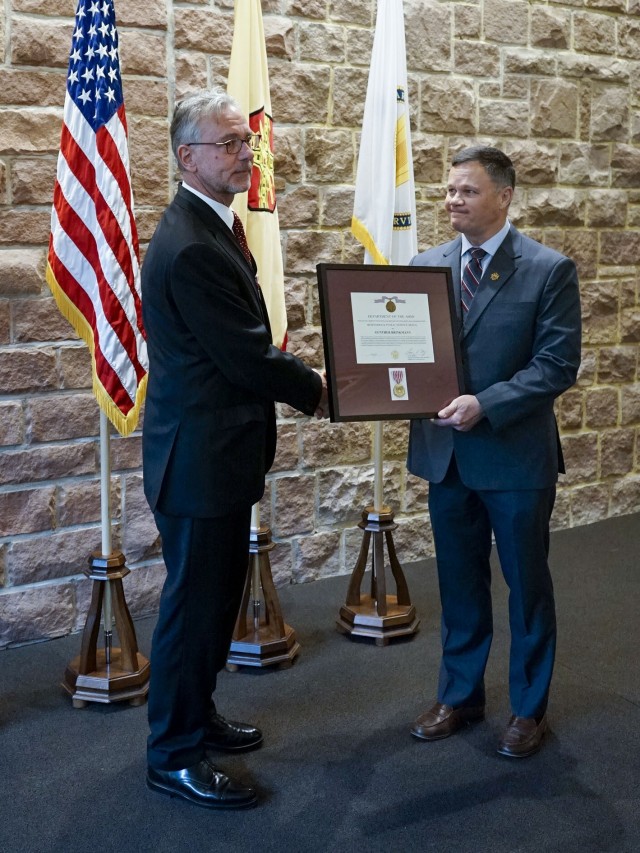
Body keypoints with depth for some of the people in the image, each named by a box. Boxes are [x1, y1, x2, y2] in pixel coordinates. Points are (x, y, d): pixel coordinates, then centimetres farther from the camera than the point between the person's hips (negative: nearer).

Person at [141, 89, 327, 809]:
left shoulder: (212, 227, 11)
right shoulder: (190, 247, -23)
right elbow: (247, 356, -21)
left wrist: (298, 380, 5)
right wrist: (315, 390, -6)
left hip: (218, 451, 10)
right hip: (199, 457, -10)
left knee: (217, 594, 21)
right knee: (193, 602, 2)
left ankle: (196, 715, 38)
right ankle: (173, 756, 18)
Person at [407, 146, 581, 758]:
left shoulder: (550, 270, -8)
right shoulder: (426, 265, 6)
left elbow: (558, 363, -14)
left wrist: (484, 404, -23)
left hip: (516, 454, -4)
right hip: (445, 453, 4)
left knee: (527, 585, 11)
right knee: (459, 585, 16)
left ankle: (529, 708, 28)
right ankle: (459, 696, 34)